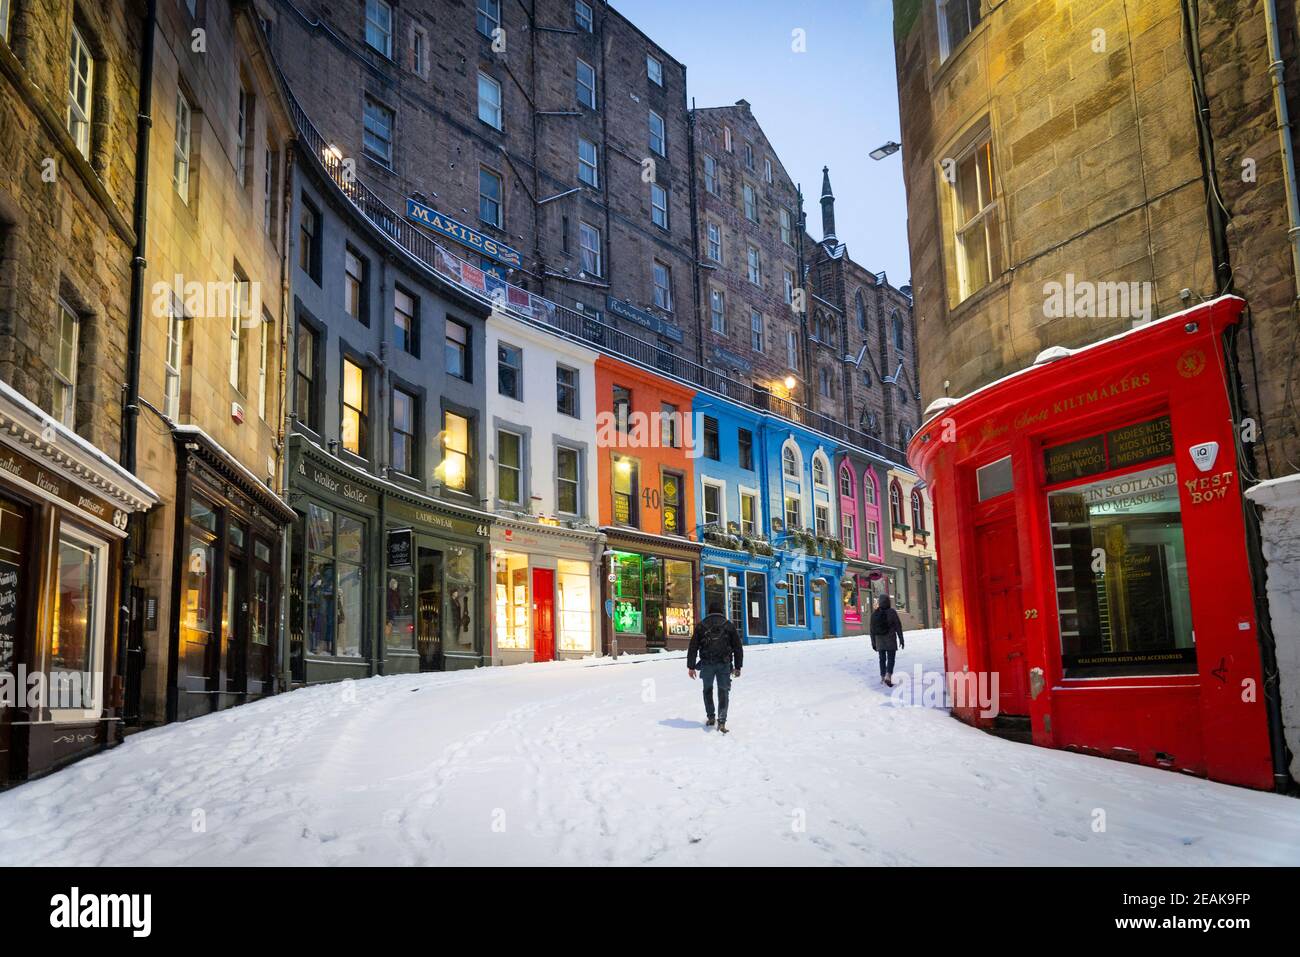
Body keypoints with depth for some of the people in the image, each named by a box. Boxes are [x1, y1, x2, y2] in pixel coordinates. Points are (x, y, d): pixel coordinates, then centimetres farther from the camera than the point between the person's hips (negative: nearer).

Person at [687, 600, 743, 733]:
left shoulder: (701, 625, 5)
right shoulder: (729, 625, 5)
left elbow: (693, 647, 3)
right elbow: (738, 648, 6)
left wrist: (691, 666, 6)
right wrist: (737, 667, 12)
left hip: (706, 664, 0)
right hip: (724, 664, 0)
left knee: (707, 689, 20)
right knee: (723, 692, 6)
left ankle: (710, 717, 19)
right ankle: (722, 721, -6)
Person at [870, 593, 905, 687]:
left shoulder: (874, 614, -1)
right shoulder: (892, 612, -10)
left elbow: (872, 629, 1)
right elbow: (898, 626, -9)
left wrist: (873, 642, 8)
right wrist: (901, 639, -2)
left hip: (879, 640, 3)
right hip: (891, 639, -3)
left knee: (882, 659, 13)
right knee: (891, 659, 1)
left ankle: (883, 678, 16)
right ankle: (888, 676, -17)